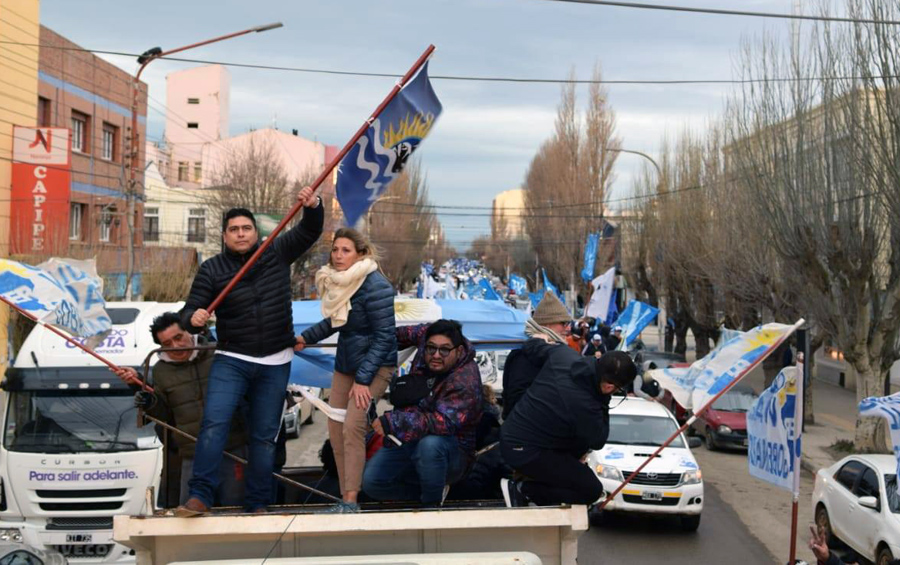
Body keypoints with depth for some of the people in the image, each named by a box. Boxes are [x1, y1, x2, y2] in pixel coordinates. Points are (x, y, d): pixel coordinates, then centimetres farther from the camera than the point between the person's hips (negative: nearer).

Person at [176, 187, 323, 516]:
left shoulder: (277, 253, 5)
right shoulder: (212, 269, 0)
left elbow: (309, 231, 2)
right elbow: (190, 311, -2)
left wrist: (313, 207, -18)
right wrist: (193, 319, -26)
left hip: (275, 365, 2)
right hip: (231, 360, -1)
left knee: (265, 435, 6)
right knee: (214, 422, -19)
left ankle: (257, 505, 13)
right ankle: (200, 496, -17)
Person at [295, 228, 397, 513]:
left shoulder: (375, 287, -20)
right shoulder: (337, 281, 4)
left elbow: (383, 336, -20)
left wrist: (363, 380, -21)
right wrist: (306, 337, 15)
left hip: (375, 365, -8)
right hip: (345, 363, 8)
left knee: (353, 427, -19)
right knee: (335, 428, 4)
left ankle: (351, 501, -17)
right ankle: (347, 495, 12)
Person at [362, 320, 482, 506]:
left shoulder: (465, 382, -25)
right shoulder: (426, 337, -3)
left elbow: (443, 421, -39)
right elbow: (422, 331, 22)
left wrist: (392, 423, -42)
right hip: (406, 442, 7)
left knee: (430, 444, -41)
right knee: (371, 481, -15)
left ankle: (432, 503, -14)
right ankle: (424, 493, 8)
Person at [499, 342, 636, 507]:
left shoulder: (564, 355, -10)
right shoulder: (584, 405, -30)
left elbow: (531, 345, 9)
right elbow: (597, 442, -10)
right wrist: (603, 405, -5)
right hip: (524, 452, -9)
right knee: (592, 490, -7)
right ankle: (522, 489, -1)